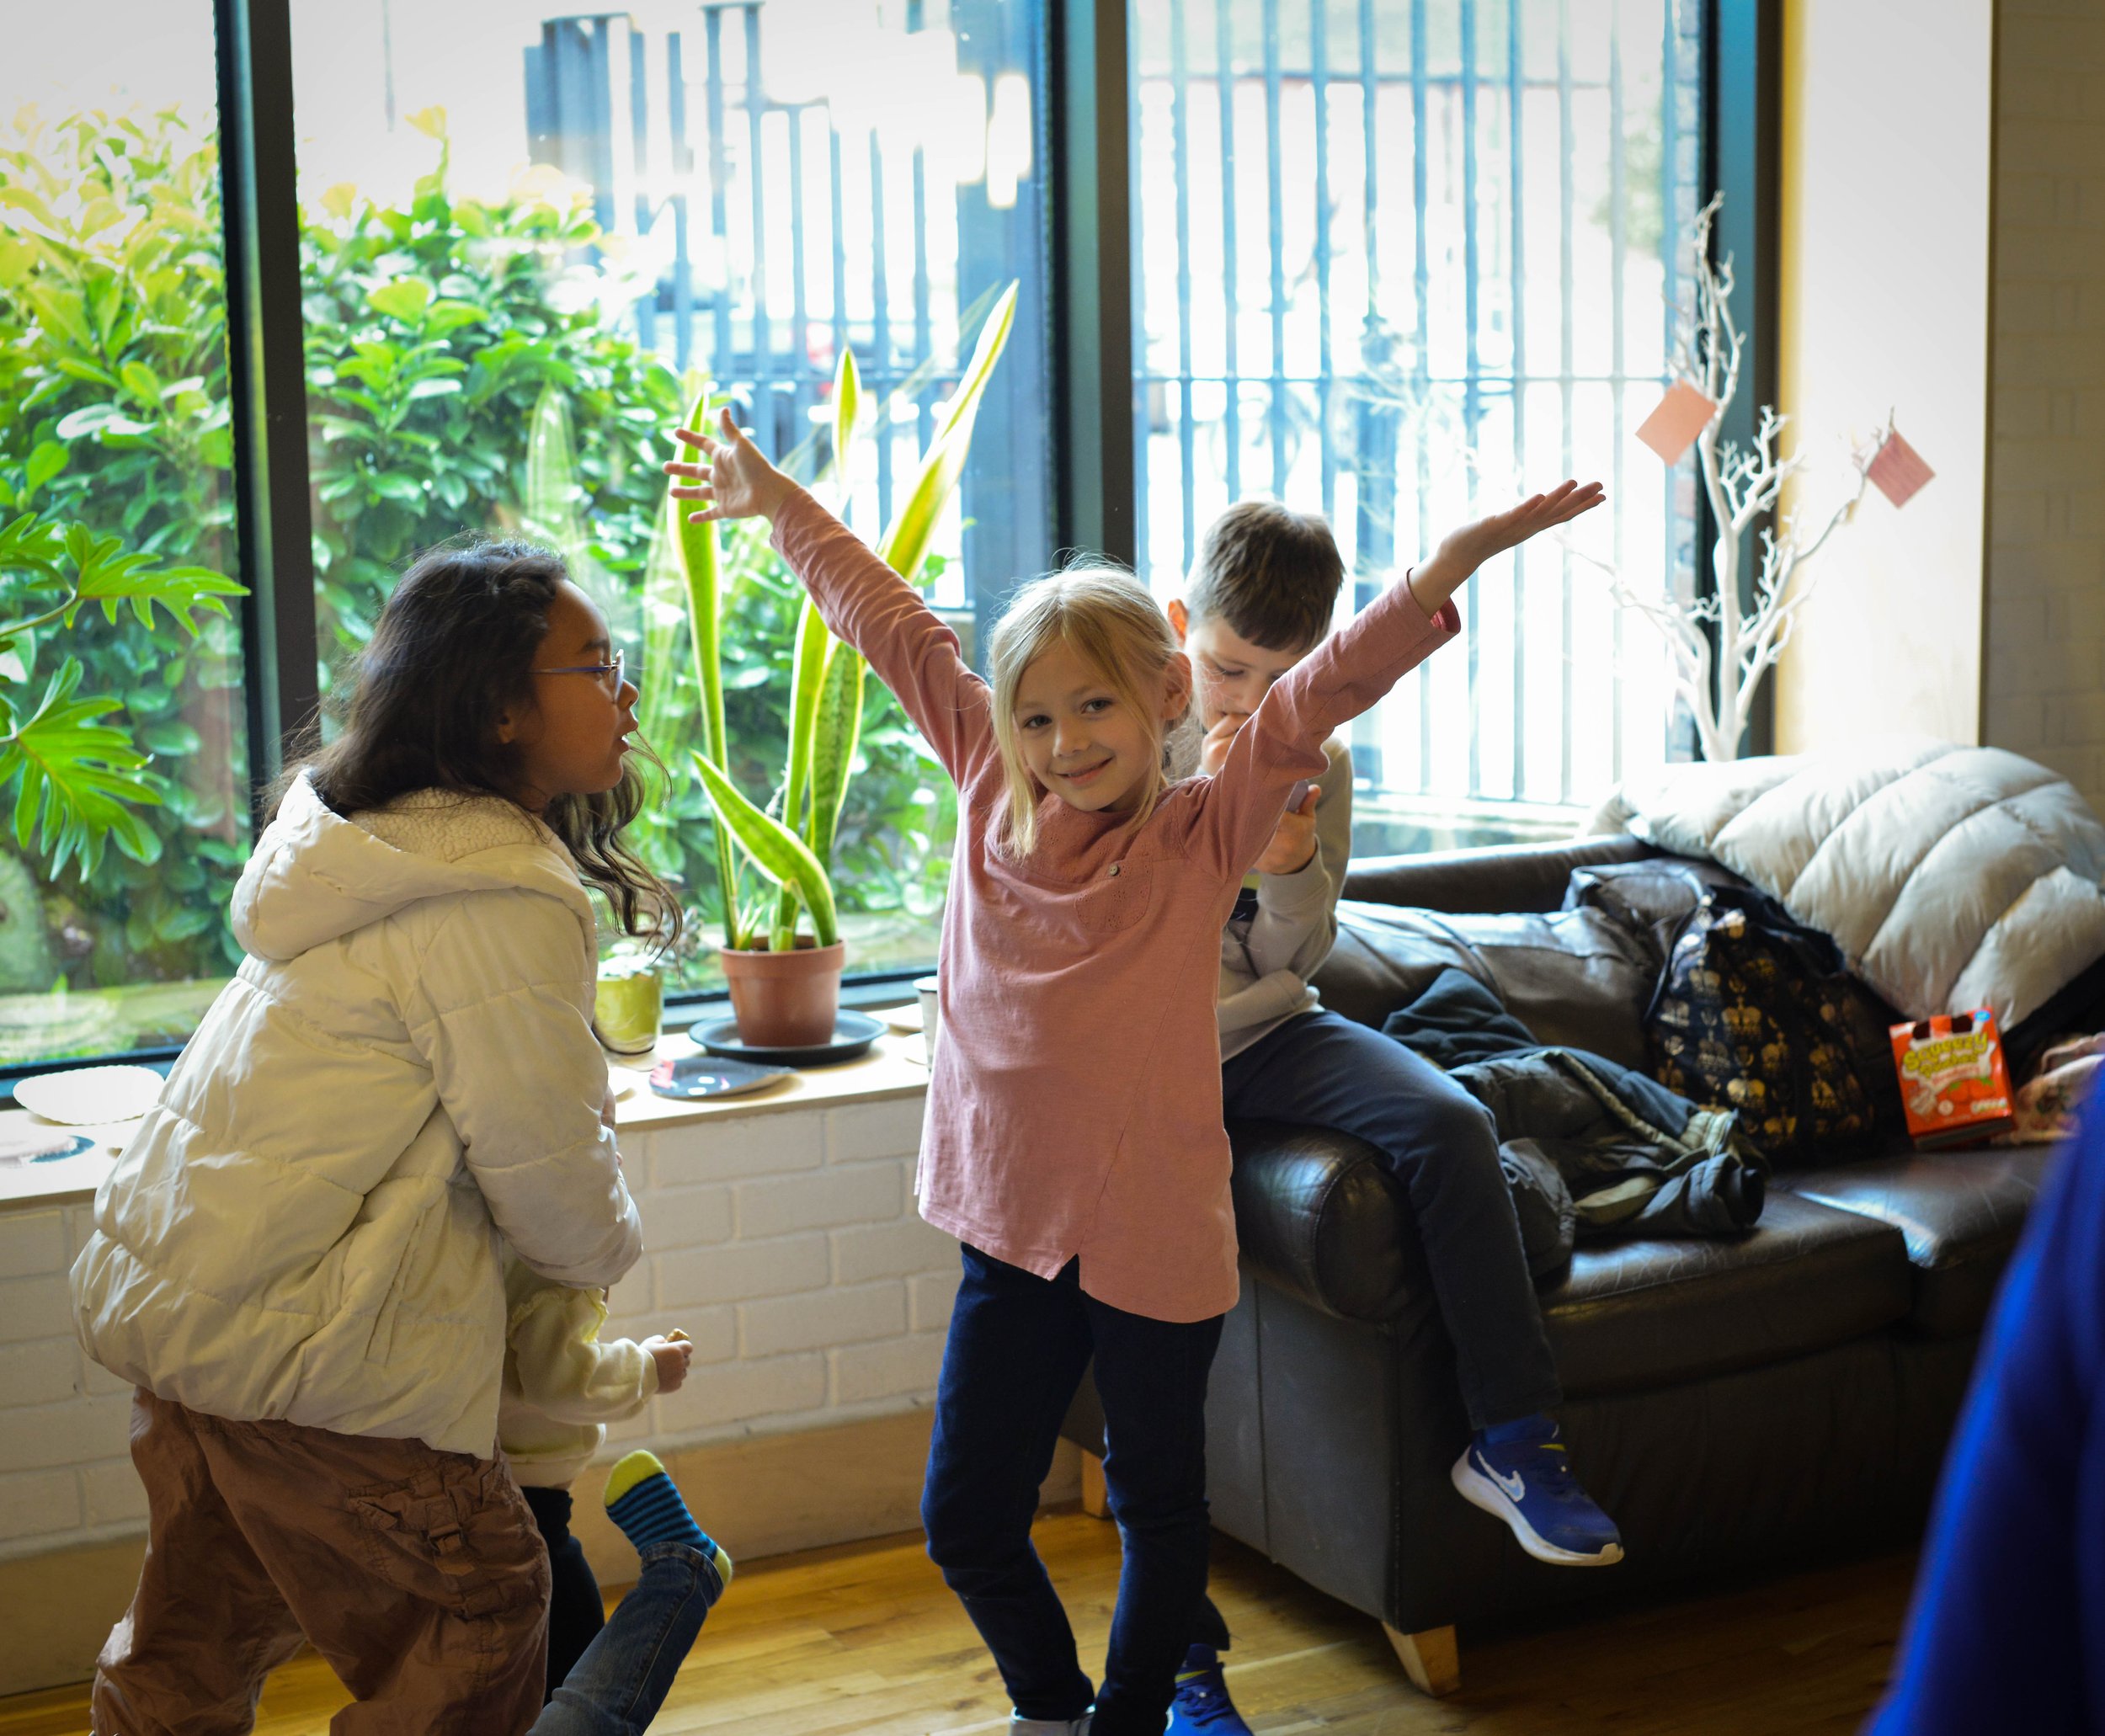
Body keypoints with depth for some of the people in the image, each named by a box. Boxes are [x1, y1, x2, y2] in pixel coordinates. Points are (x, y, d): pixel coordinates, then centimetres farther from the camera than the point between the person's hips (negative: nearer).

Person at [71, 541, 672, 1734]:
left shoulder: (374, 839, 11)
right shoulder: (505, 902, -19)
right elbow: (546, 1171, -13)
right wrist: (612, 1243, 6)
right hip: (298, 1340, -10)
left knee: (200, 1634, 22)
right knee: (480, 1609, 5)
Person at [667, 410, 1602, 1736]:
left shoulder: (1205, 835, -8)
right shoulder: (992, 792, 2)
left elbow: (1324, 692, -20)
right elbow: (895, 628, 10)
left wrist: (1452, 567, -32)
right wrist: (772, 500, 21)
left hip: (1155, 1230, -3)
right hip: (1014, 1225, 4)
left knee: (1160, 1503, 15)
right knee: (968, 1523, 11)